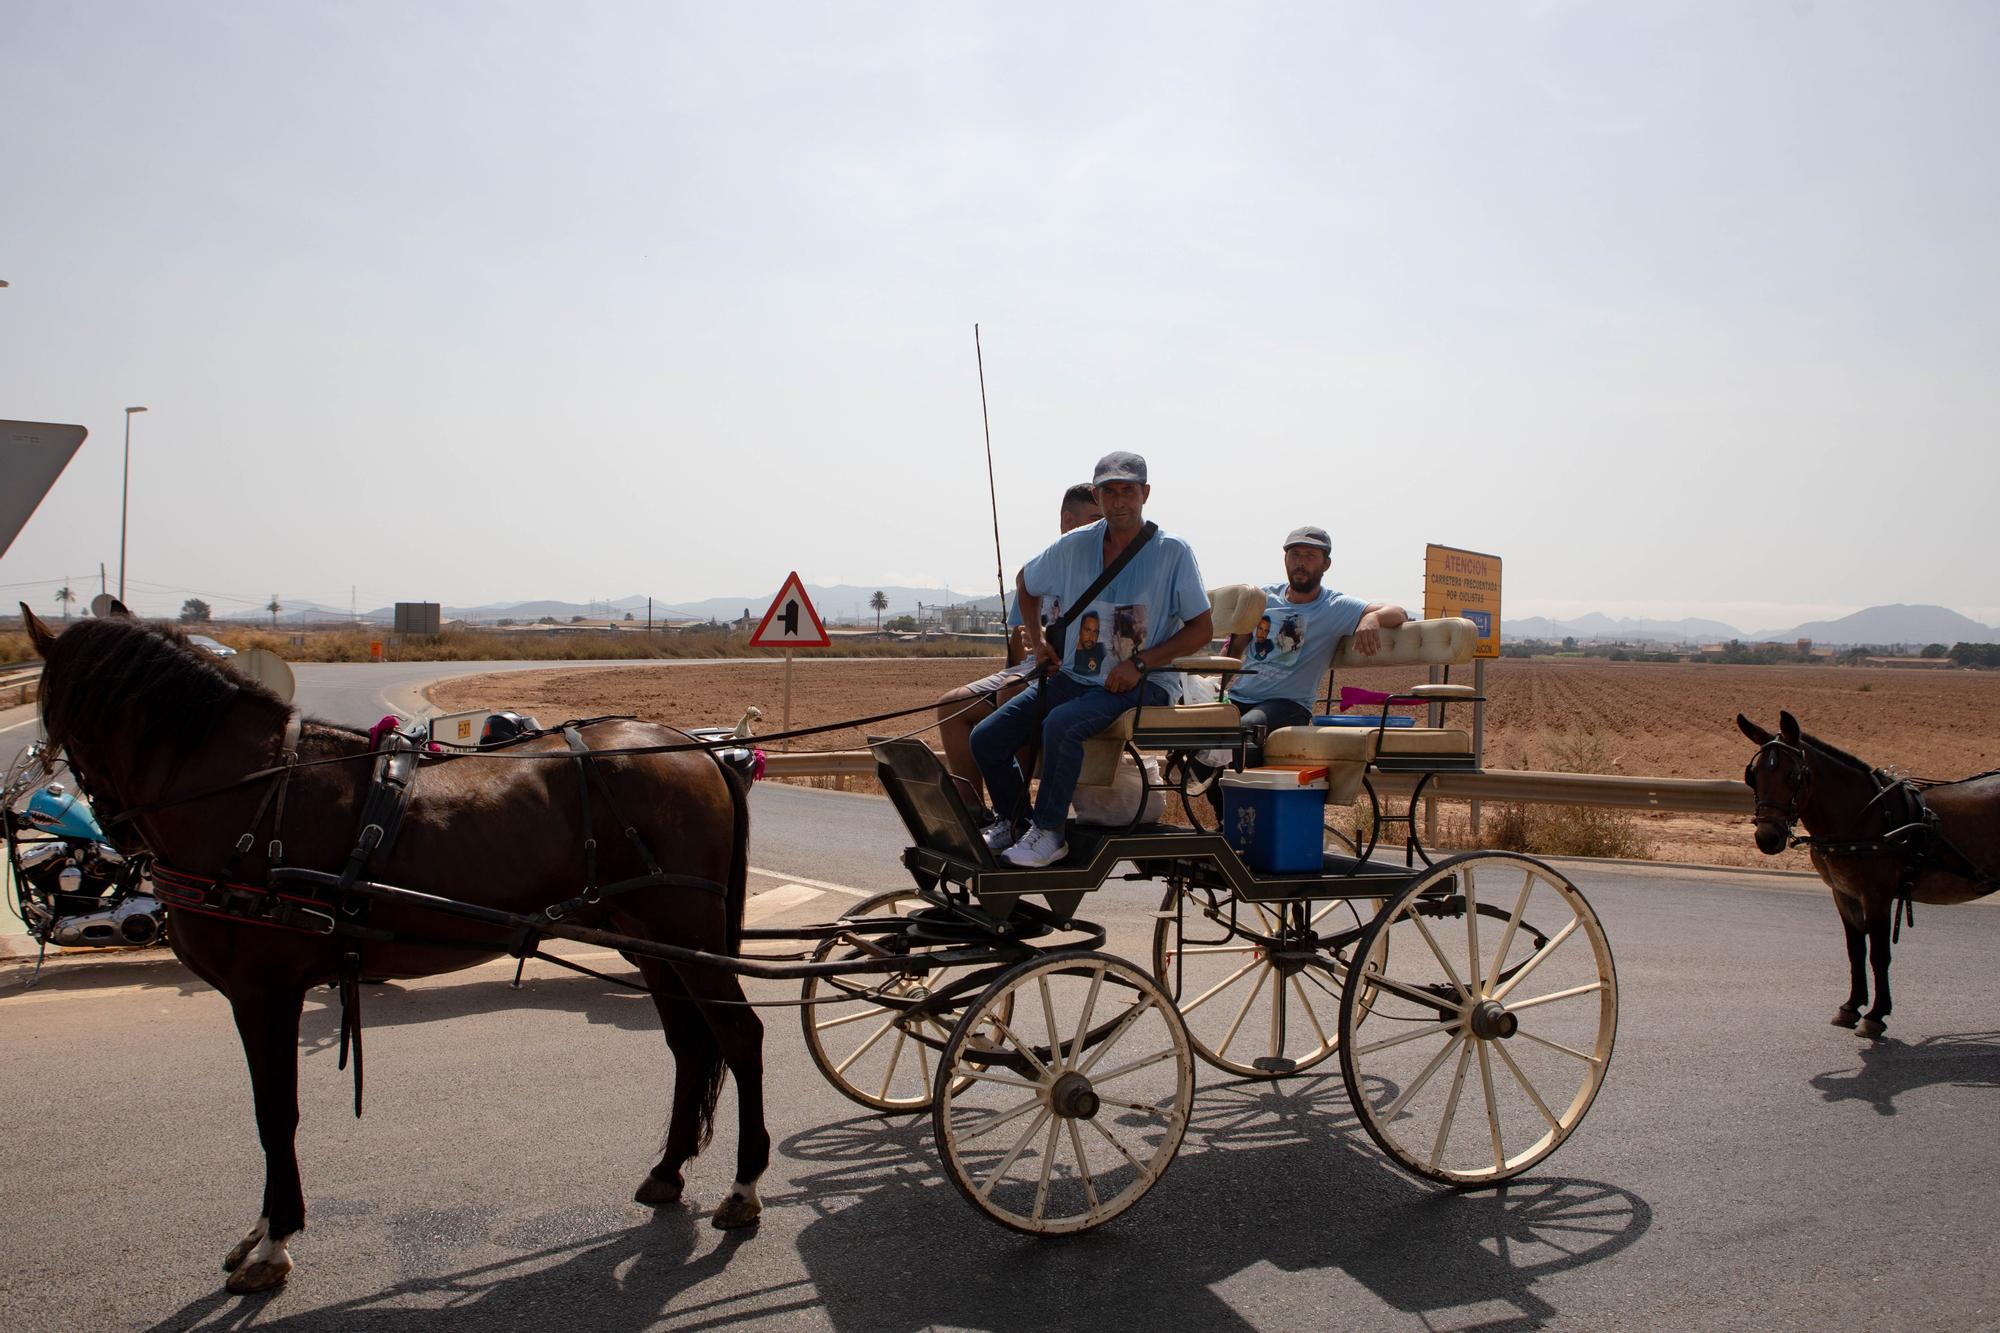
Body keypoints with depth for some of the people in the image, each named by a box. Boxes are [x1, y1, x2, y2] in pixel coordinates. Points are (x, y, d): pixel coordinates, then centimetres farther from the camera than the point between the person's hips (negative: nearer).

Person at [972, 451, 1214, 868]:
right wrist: (1036, 637, 10)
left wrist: (1140, 661, -17)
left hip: (1142, 684, -5)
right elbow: (1025, 582, 24)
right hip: (1073, 675, 5)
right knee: (986, 739, -7)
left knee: (1062, 724, -35)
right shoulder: (1074, 547, 5)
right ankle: (1013, 821, 18)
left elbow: (1202, 628, -7)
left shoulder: (1173, 552, -6)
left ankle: (1048, 833, -18)